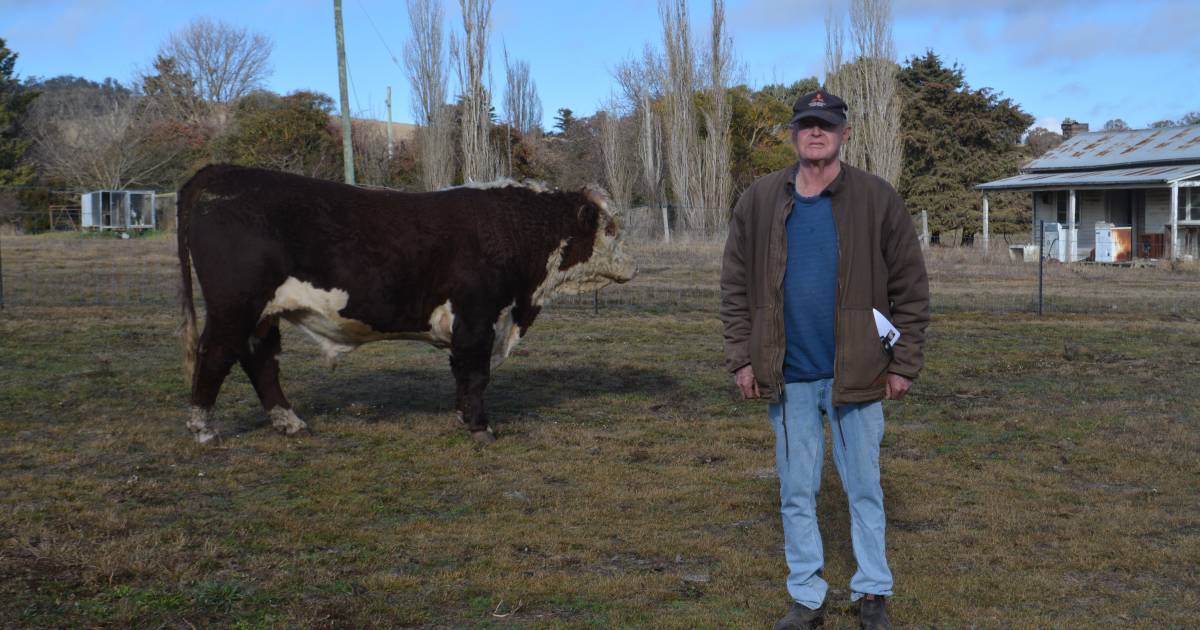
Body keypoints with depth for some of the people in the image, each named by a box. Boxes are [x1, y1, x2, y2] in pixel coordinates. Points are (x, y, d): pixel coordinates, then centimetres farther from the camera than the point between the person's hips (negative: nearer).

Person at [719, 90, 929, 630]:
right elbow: (735, 286, 6)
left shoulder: (878, 200, -3)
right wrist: (741, 357, -1)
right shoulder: (759, 202, 3)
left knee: (864, 490, 10)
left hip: (856, 376, -2)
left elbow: (910, 288, -1)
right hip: (788, 378, 2)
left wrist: (904, 363, -5)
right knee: (796, 495, 10)